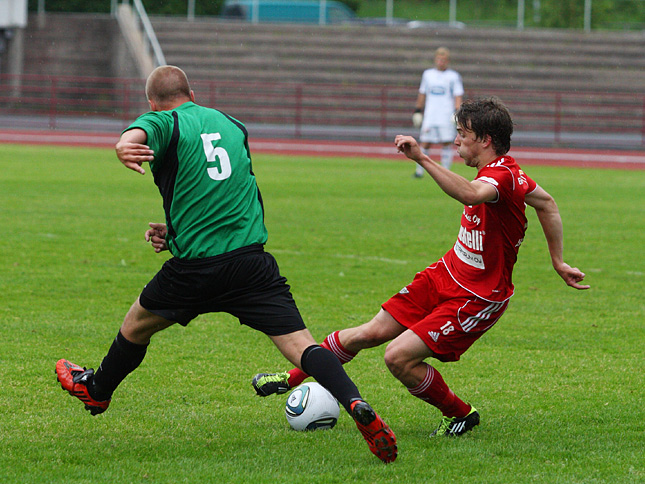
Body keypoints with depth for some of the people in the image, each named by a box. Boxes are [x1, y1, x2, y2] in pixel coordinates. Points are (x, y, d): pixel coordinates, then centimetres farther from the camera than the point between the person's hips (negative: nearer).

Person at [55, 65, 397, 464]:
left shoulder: (163, 123, 1)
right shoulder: (232, 126, 20)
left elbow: (134, 136, -26)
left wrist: (126, 148, -48)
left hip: (195, 267, -3)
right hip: (253, 260, 3)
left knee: (137, 325, 23)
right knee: (299, 343, -8)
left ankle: (97, 390, 45)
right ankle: (357, 405, -30)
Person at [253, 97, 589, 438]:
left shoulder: (501, 175, -26)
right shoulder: (498, 171, 4)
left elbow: (470, 195, -50)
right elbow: (546, 203, 16)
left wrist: (422, 159, -53)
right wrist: (558, 261, 20)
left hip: (477, 299, -9)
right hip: (444, 277, 9)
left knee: (399, 356, -16)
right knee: (371, 333, 9)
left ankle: (460, 414, 7)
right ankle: (294, 378, 25)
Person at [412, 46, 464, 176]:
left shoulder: (453, 76, 4)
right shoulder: (427, 74, 14)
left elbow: (458, 96, 1)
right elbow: (422, 94, 22)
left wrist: (457, 111, -12)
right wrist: (418, 110, 20)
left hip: (447, 116, -2)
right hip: (429, 116, 2)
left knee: (446, 143, -6)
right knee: (425, 143, -2)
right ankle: (420, 170, 7)